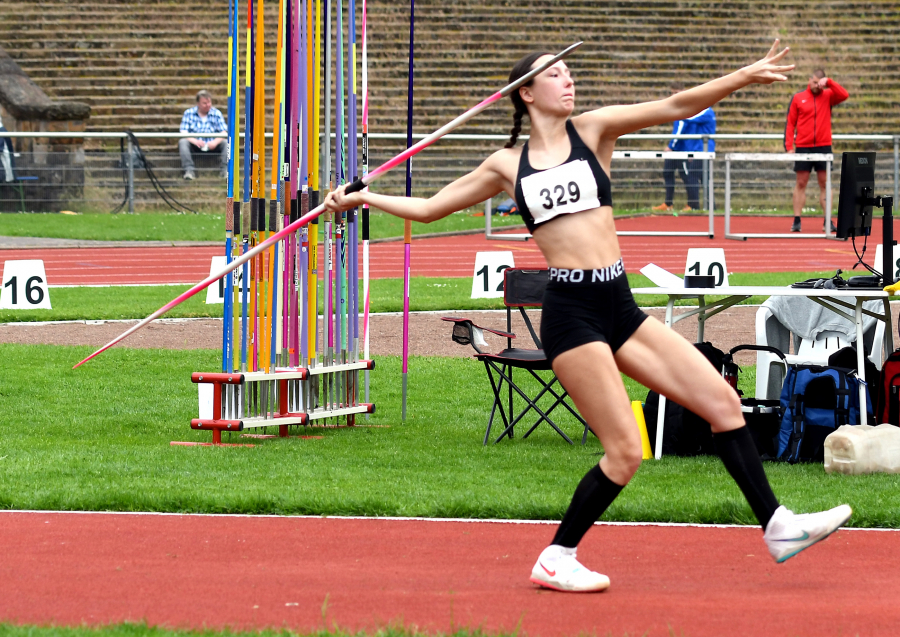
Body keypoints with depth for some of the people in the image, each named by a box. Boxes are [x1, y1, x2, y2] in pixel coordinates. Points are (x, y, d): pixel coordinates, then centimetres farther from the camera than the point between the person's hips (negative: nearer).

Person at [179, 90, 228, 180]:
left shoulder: (217, 113, 6)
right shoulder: (189, 113, 4)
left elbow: (223, 133, -1)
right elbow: (183, 132, -6)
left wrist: (215, 142, -23)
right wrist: (195, 141, -27)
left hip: (212, 145, 1)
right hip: (195, 146, -1)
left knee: (226, 143, -25)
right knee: (182, 142, -30)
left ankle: (224, 170, -32)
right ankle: (189, 171, -40)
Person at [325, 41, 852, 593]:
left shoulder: (594, 130, 10)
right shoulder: (507, 165, 7)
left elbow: (676, 107, -1)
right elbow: (429, 207, 19)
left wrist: (746, 76, -11)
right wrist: (361, 198, 15)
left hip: (621, 307, 4)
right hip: (571, 313, -4)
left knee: (724, 402, -1)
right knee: (625, 452, -10)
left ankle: (777, 526, 9)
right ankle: (556, 561, 5)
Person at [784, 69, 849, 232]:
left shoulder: (828, 96, 7)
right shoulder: (798, 98, 5)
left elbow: (844, 95, -11)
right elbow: (790, 124, 4)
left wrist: (829, 82, -16)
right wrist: (789, 146, -4)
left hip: (823, 146, 0)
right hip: (803, 147, 0)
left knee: (825, 184, 1)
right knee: (801, 184, 2)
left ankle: (828, 221, 1)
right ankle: (796, 221, 3)